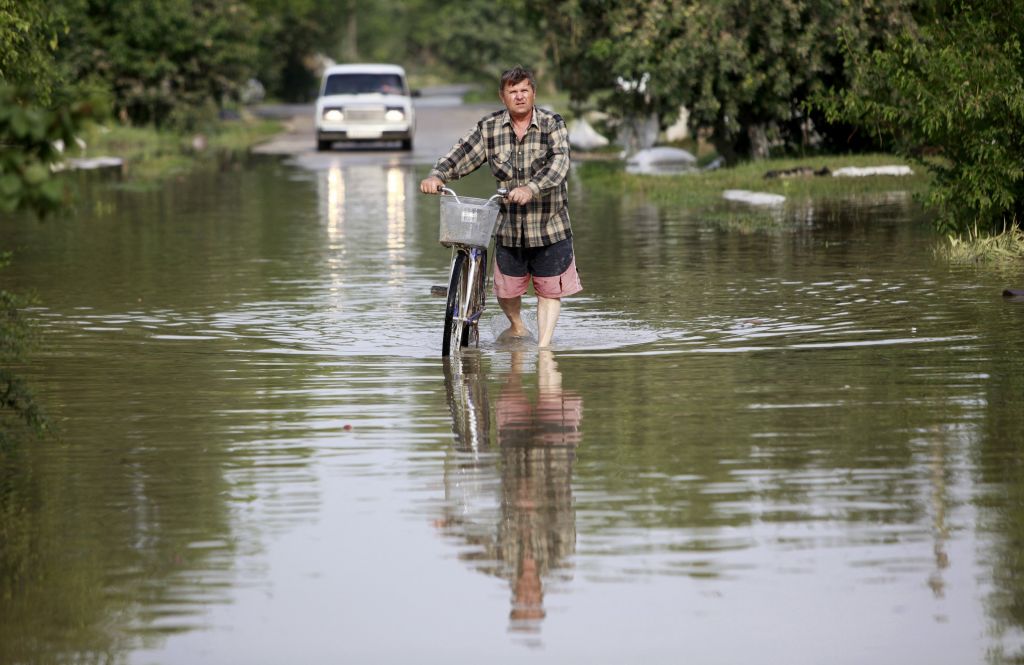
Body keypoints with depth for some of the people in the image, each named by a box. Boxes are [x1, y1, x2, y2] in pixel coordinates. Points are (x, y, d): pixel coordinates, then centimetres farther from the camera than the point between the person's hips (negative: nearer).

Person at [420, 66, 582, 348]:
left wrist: (531, 189, -41)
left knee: (549, 290, 1)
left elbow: (559, 162, -23)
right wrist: (437, 176, -25)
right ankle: (517, 328, 38)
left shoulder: (552, 124, -8)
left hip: (550, 227, -2)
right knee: (505, 291, 8)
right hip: (509, 227, 2)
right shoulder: (489, 128, 0)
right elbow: (460, 155, -4)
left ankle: (544, 344, 13)